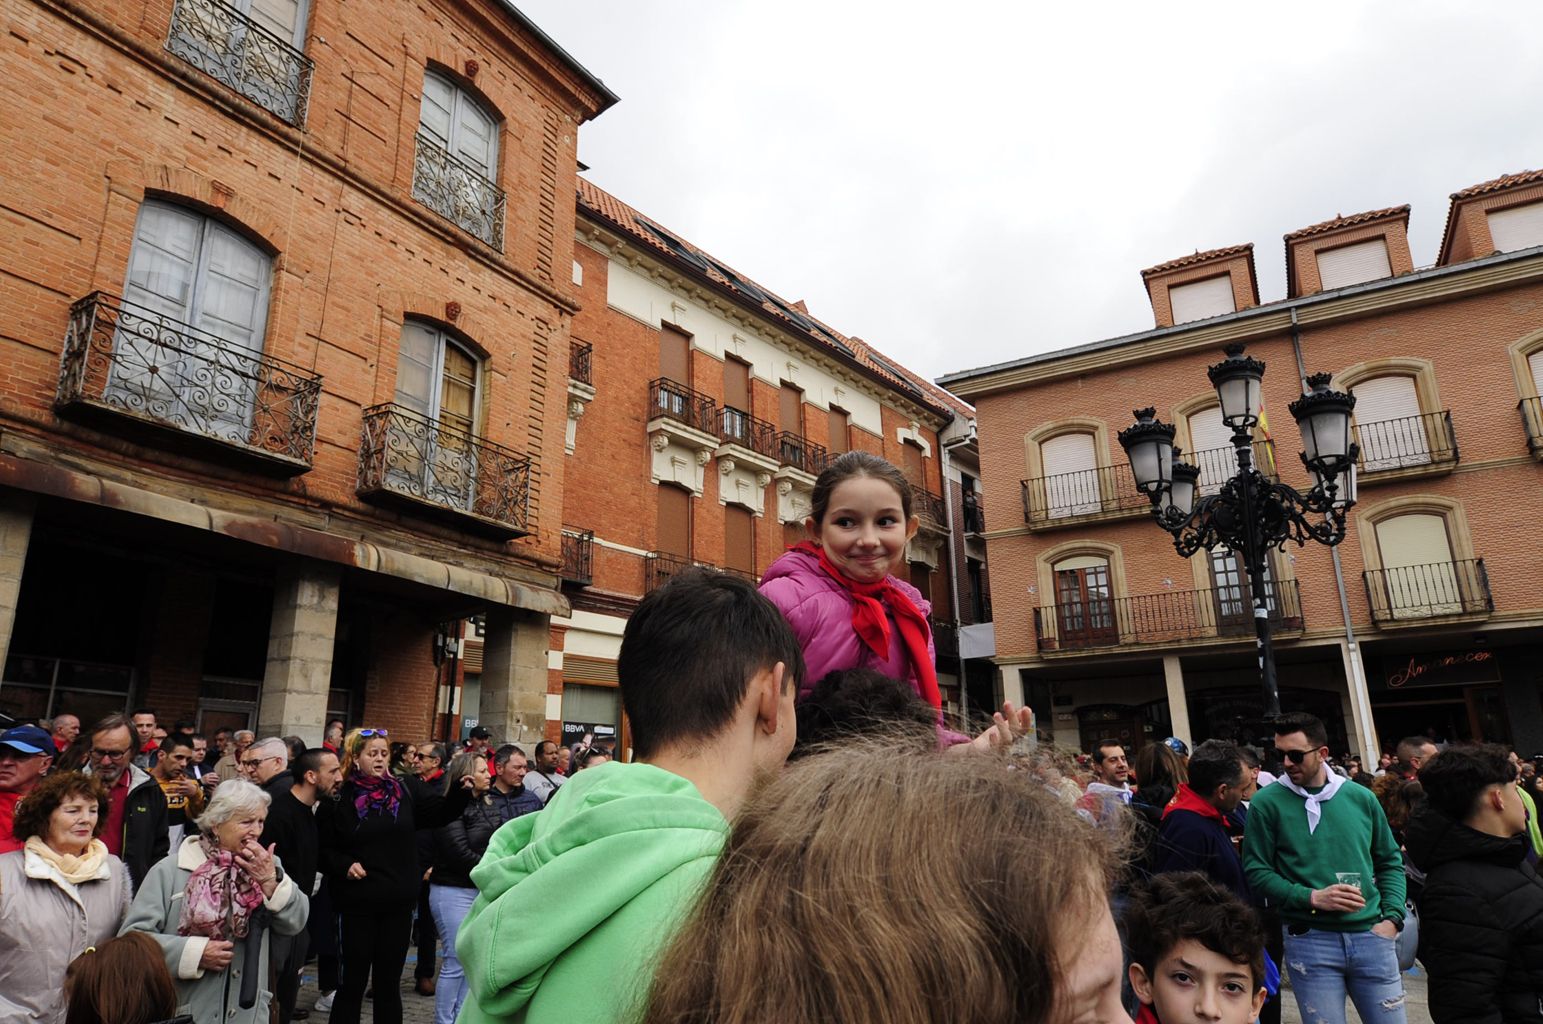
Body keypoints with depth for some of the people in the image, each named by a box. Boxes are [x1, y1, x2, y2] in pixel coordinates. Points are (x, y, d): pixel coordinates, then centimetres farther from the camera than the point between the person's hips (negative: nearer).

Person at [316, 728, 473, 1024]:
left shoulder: (405, 791, 3)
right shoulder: (339, 798, -4)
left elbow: (443, 812, -2)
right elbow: (324, 849, 0)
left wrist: (460, 790, -19)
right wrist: (344, 865, -17)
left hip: (399, 904, 3)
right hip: (357, 905, -2)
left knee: (389, 983, 14)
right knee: (353, 982, 9)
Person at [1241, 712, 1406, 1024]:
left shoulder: (1361, 797, 5)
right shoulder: (1267, 803, -6)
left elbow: (1390, 862, 14)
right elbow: (1256, 872, -6)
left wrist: (1392, 917, 2)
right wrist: (1312, 898, -17)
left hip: (1371, 936, 3)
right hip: (1310, 941, -3)